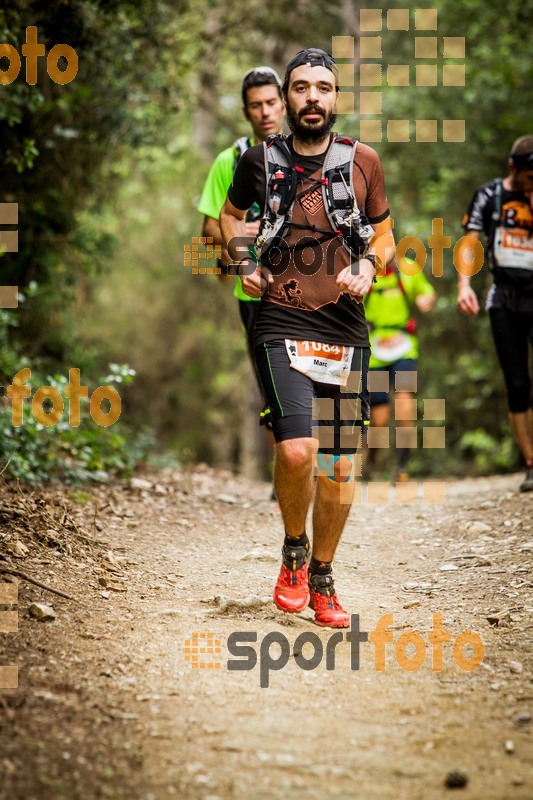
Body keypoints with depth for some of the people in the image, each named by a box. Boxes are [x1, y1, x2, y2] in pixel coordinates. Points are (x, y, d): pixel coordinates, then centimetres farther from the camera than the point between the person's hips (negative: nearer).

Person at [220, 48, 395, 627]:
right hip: (281, 324, -2)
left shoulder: (362, 162, 5)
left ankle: (322, 577, 27)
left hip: (345, 330, 2)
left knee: (339, 468, 6)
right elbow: (230, 213, 23)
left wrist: (369, 265, -6)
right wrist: (242, 264, 6)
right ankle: (293, 550, 6)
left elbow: (385, 237, 15)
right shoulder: (260, 161, 4)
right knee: (296, 449, -22)